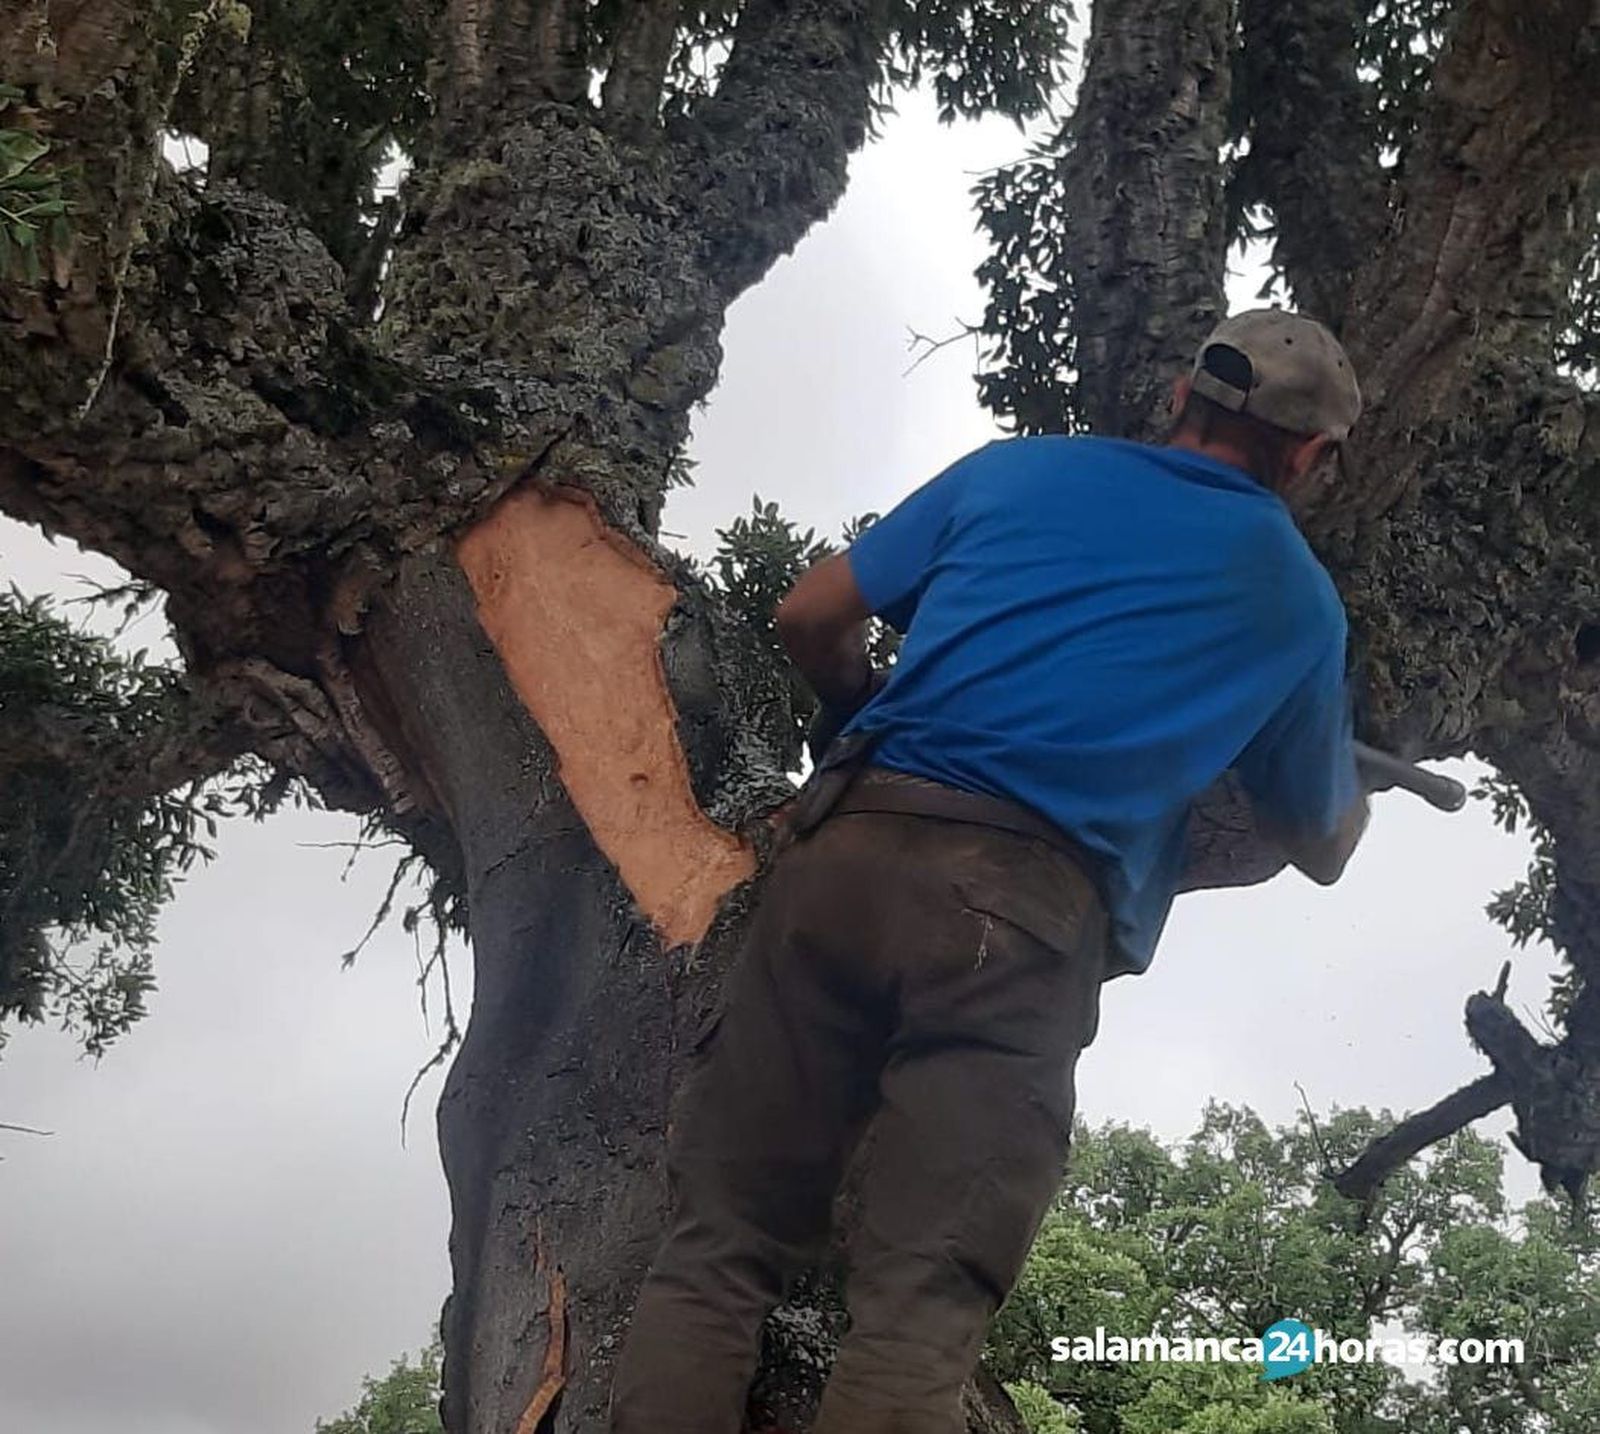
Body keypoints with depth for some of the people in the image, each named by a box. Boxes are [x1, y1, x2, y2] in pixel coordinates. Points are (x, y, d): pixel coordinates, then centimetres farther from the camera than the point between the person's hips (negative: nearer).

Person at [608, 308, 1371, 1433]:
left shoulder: (1018, 467, 21)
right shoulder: (1301, 600, 19)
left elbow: (811, 619, 20)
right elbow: (1323, 850, 30)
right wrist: (1360, 781, 53)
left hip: (851, 848, 2)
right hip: (1028, 916, -2)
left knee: (720, 1249, 4)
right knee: (921, 1315, -4)